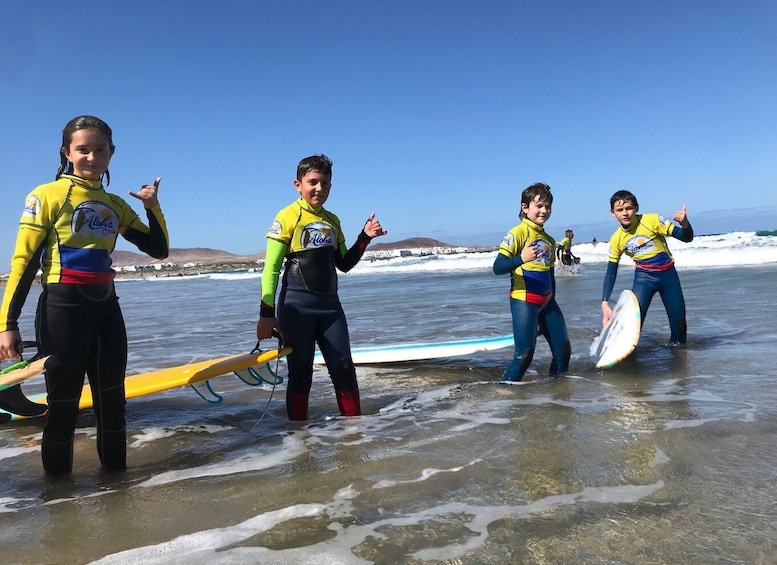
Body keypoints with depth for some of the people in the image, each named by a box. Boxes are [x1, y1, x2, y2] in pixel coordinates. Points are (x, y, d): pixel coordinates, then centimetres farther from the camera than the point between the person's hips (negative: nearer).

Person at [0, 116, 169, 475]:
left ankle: (116, 471, 26)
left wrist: (153, 207, -3)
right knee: (64, 402, 3)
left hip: (107, 309, 5)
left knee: (112, 397, 11)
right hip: (62, 308, -5)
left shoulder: (116, 206, 11)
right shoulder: (47, 195, -4)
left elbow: (158, 250, 11)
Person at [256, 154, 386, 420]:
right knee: (300, 373, 2)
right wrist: (266, 313, -13)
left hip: (330, 303, 5)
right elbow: (271, 268, -8)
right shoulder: (287, 217, -6)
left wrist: (365, 237, 4)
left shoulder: (332, 221, 11)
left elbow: (344, 264, 17)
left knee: (344, 369, 5)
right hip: (297, 304, -5)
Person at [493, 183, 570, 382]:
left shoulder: (549, 240, 12)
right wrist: (521, 258, -37)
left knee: (563, 349, 10)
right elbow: (497, 268, -20)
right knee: (525, 354, -9)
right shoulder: (517, 233, -11)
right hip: (524, 301, -8)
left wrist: (552, 305, 22)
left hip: (547, 302, 8)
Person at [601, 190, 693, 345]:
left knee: (679, 323, 5)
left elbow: (686, 238, -15)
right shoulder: (616, 239, -9)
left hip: (668, 275, 0)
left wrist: (685, 224, -39)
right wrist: (605, 303, -13)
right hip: (644, 278, 1)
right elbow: (611, 272, -3)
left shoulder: (652, 221, -16)